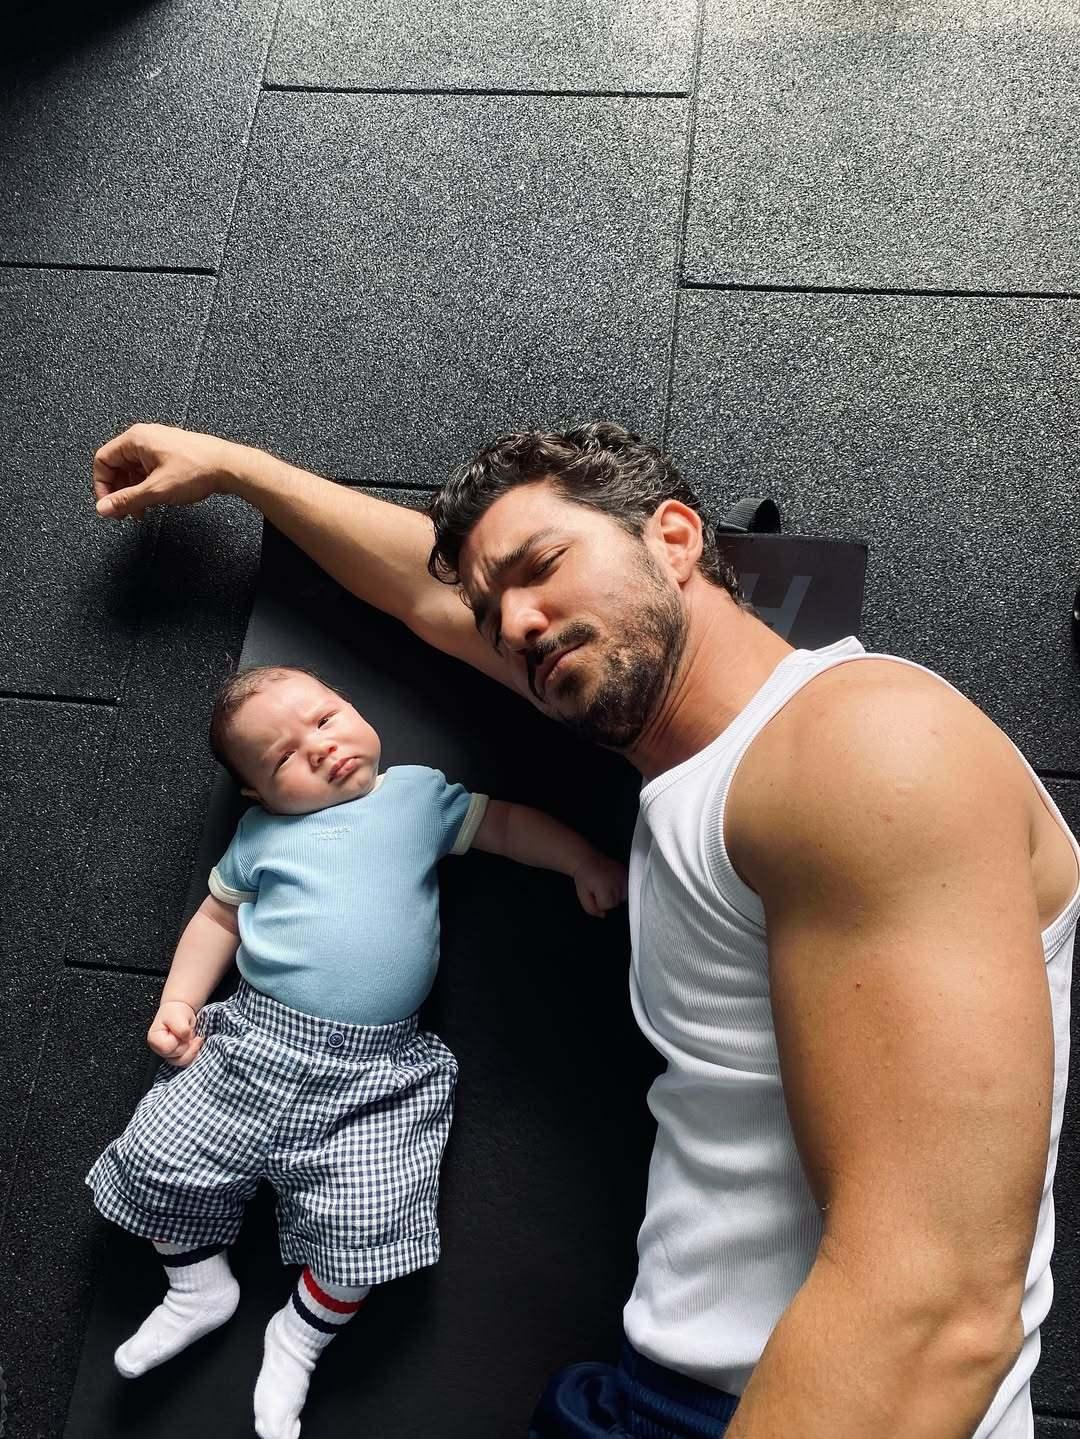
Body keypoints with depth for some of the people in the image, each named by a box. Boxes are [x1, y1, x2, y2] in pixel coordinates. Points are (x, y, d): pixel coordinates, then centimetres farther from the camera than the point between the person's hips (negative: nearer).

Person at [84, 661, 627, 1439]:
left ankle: (300, 1336, 18)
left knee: (365, 1225, -13)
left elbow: (507, 823, 14)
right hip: (255, 1043, 2)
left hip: (378, 1072, -2)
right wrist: (177, 1002, 8)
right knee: (155, 1160, 2)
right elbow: (217, 917, 19)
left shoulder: (418, 793, 7)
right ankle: (200, 1288, 31)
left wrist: (588, 863, 9)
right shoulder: (262, 835, 10)